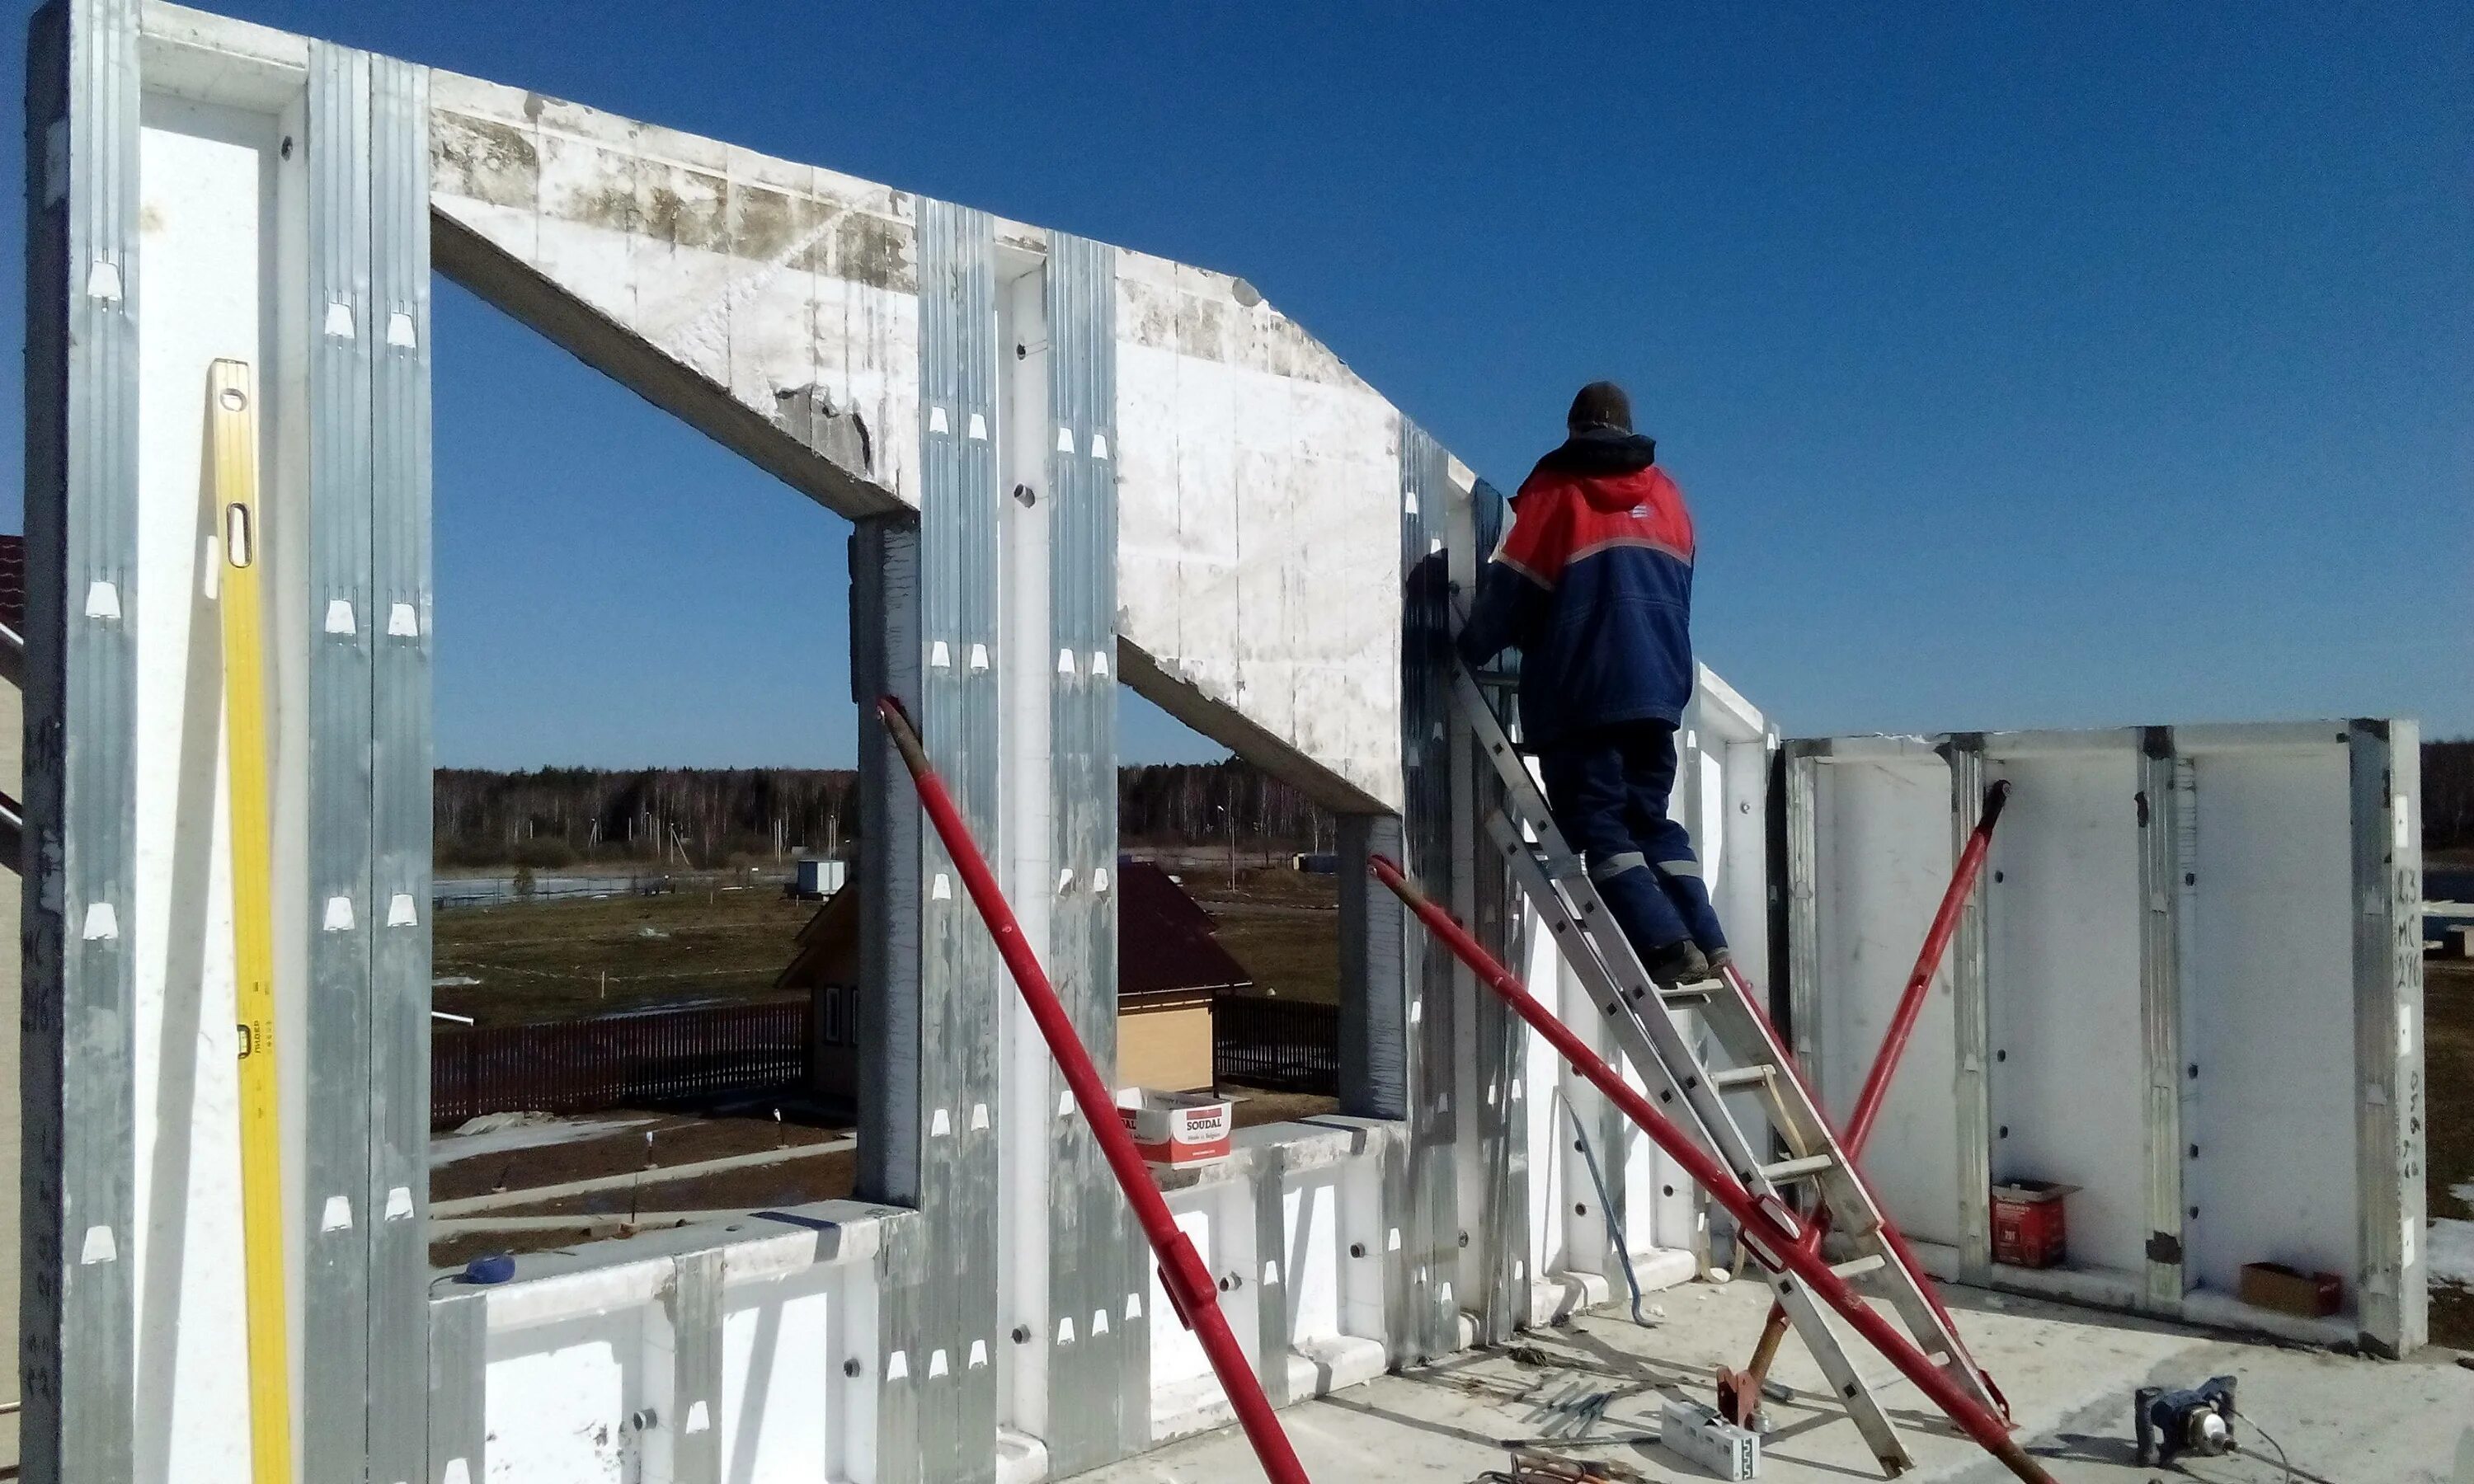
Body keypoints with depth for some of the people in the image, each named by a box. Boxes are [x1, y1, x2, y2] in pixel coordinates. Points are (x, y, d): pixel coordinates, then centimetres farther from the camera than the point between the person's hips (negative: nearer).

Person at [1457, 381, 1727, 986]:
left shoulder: (1555, 492, 0)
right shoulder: (1666, 495, 18)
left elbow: (1510, 590, -3)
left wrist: (1471, 647, 11)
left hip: (1578, 694, -6)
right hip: (1658, 689, 6)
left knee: (1598, 823, -4)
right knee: (1651, 818, 13)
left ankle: (1665, 945, -16)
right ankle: (1705, 940, 4)